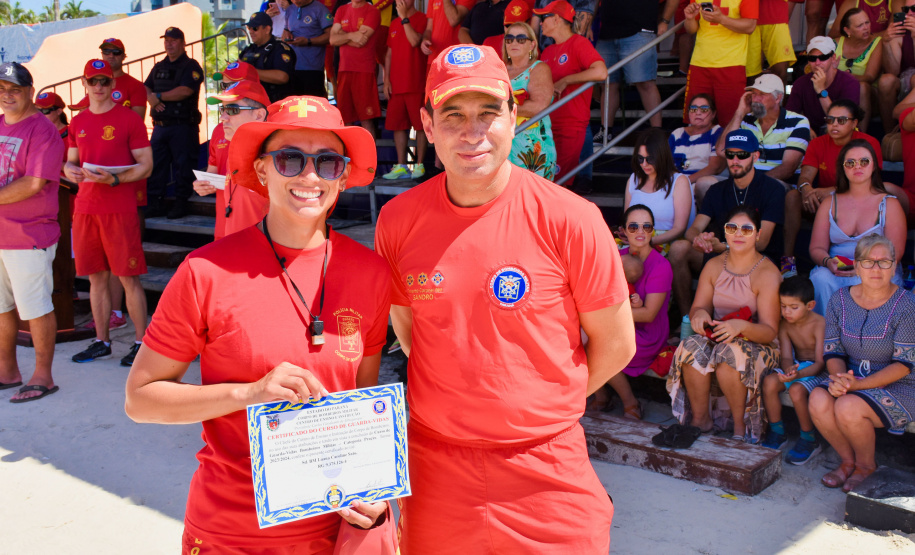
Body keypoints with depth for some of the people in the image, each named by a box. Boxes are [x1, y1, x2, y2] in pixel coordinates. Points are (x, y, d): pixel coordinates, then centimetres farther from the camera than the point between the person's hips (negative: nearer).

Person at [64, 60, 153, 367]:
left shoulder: (129, 118, -2)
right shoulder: (78, 122, 14)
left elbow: (145, 166, -4)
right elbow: (71, 162, 21)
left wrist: (113, 179, -18)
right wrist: (70, 171, -2)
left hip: (120, 209, -5)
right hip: (85, 208, 5)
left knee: (128, 277, -3)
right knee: (96, 276, 10)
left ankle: (141, 342, 4)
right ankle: (101, 341, 19)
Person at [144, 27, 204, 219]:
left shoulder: (191, 66, -2)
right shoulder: (159, 67, 20)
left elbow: (185, 90, -16)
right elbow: (145, 88, 16)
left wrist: (159, 96, -8)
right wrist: (152, 99, -7)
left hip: (183, 126, -6)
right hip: (160, 125, 7)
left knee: (182, 165, -3)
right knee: (155, 165, 6)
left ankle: (181, 202, 5)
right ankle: (155, 203, 12)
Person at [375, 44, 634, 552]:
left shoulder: (569, 219, -12)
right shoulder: (398, 220, -4)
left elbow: (615, 344, -1)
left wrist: (541, 406, 5)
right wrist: (456, 398, 8)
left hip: (548, 469, -2)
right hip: (434, 469, 2)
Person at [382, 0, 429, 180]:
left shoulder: (421, 19, -2)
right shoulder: (394, 24, 17)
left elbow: (415, 41, -20)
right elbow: (389, 54, 18)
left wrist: (404, 17, -13)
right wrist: (386, 80, 9)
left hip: (416, 84, -6)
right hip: (396, 84, 6)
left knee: (420, 125, -2)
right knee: (397, 125, 5)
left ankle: (419, 165, 4)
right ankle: (401, 166, 11)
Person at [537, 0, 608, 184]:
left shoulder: (579, 43, -6)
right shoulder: (547, 52, 15)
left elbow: (601, 72, -23)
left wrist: (564, 81, -17)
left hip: (571, 126, -7)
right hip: (547, 125, 7)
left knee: (559, 181, -7)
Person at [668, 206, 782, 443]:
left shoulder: (768, 273, -11)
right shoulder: (713, 266, 5)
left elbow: (770, 331, -16)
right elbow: (698, 306, 4)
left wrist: (741, 326, -38)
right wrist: (699, 314, -22)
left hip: (757, 343, -4)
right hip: (717, 338, 4)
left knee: (731, 352, -36)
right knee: (691, 347, -28)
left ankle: (740, 424, -17)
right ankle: (700, 419, -13)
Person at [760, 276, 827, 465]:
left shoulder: (819, 324, -20)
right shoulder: (785, 325, -3)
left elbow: (820, 362, -23)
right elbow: (786, 357, -8)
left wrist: (799, 374, -42)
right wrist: (788, 369, -34)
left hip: (818, 371, -5)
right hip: (796, 365, 5)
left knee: (796, 389, -32)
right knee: (769, 382, -22)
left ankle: (809, 440, -10)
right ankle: (777, 432, -3)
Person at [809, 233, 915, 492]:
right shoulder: (840, 301, 2)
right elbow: (832, 352, 3)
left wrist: (857, 384, -25)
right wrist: (839, 378, -21)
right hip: (853, 379, 4)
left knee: (847, 407, -30)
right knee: (819, 400, -26)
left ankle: (866, 464, 2)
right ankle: (848, 461, 1)